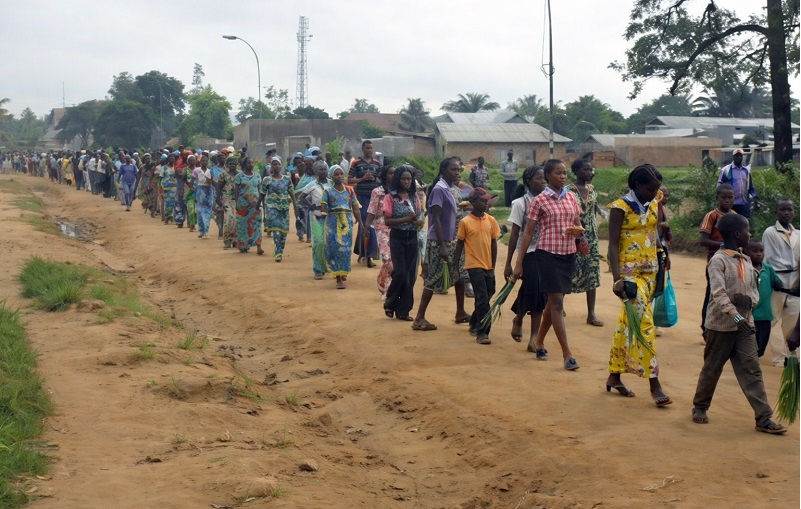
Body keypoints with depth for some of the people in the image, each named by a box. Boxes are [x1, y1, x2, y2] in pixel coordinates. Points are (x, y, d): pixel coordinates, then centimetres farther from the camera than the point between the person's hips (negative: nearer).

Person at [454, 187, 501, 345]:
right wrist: (456, 268, 2)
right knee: (483, 299, -9)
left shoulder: (491, 220, 5)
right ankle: (482, 333, -3)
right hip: (474, 265, -5)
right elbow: (459, 245, 1)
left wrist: (493, 266, 9)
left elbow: (494, 244, 10)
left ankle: (474, 324, 34)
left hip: (488, 266, 5)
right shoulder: (465, 222, -6)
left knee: (486, 297, 13)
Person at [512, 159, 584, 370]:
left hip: (568, 254, 6)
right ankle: (567, 354, -9)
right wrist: (519, 262, -5)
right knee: (557, 303, -9)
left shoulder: (571, 198, 10)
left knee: (553, 302, 14)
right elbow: (528, 232, -3)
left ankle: (539, 342, 33)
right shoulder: (539, 201, -5)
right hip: (548, 254, -6)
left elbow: (579, 227, 16)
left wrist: (578, 232, -10)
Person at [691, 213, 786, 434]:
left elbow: (754, 290, 17)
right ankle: (699, 407, 27)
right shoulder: (718, 260, -12)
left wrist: (748, 301, -5)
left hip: (745, 325, 6)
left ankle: (763, 418, -2)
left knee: (752, 370, 0)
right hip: (721, 325, -6)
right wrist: (735, 316, -33)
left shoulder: (746, 261, 11)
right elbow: (718, 293, -22)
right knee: (712, 369, 8)